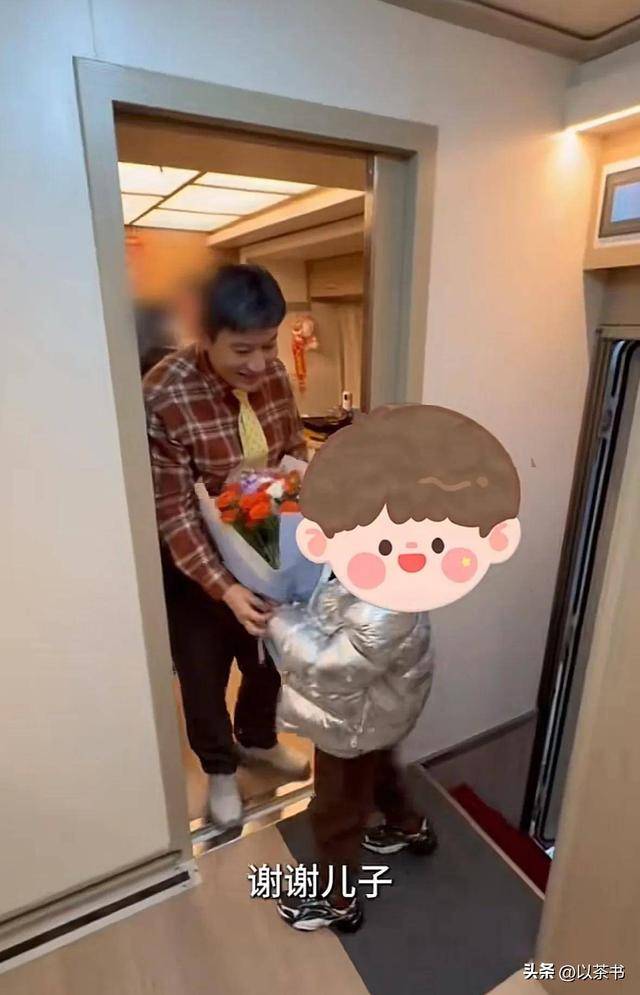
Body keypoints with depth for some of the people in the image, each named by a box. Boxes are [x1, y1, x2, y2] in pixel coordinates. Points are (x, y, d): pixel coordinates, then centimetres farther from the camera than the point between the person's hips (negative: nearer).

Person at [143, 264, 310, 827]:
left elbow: (295, 450, 3)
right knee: (204, 672, 16)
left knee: (270, 654, 23)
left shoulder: (273, 374, -11)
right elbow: (173, 511, -26)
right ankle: (220, 770, 46)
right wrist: (225, 587, -33)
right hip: (193, 560, -5)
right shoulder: (163, 396, -28)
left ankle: (257, 738, 54)